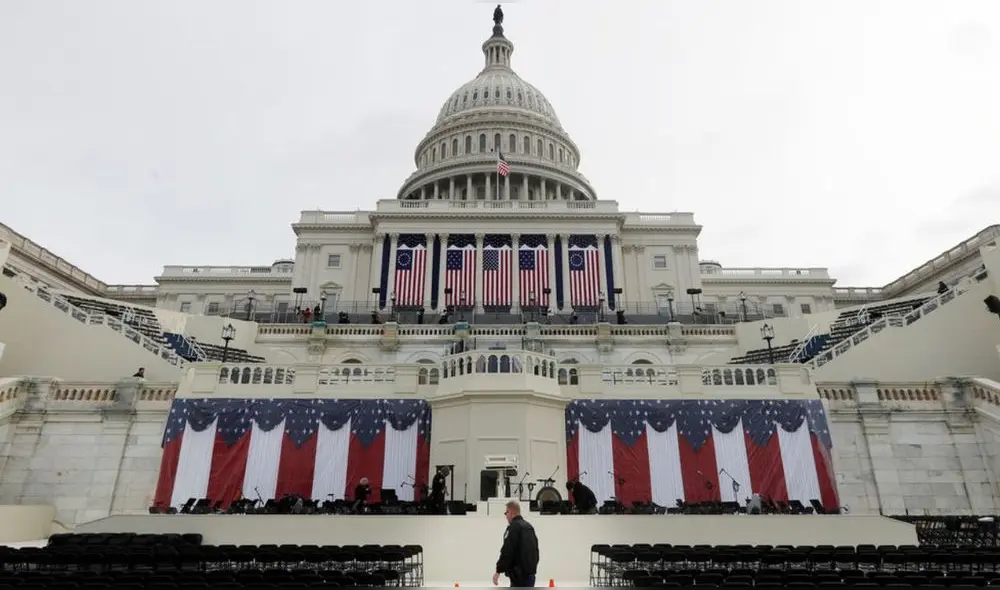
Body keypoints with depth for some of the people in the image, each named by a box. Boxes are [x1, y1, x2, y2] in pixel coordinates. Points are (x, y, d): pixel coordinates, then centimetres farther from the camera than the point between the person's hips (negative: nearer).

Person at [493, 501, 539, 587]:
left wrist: (498, 571, -11)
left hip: (519, 574, -9)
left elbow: (507, 552, -18)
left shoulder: (514, 527, -13)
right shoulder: (529, 527, 15)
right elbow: (535, 550, 19)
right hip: (530, 573, 9)